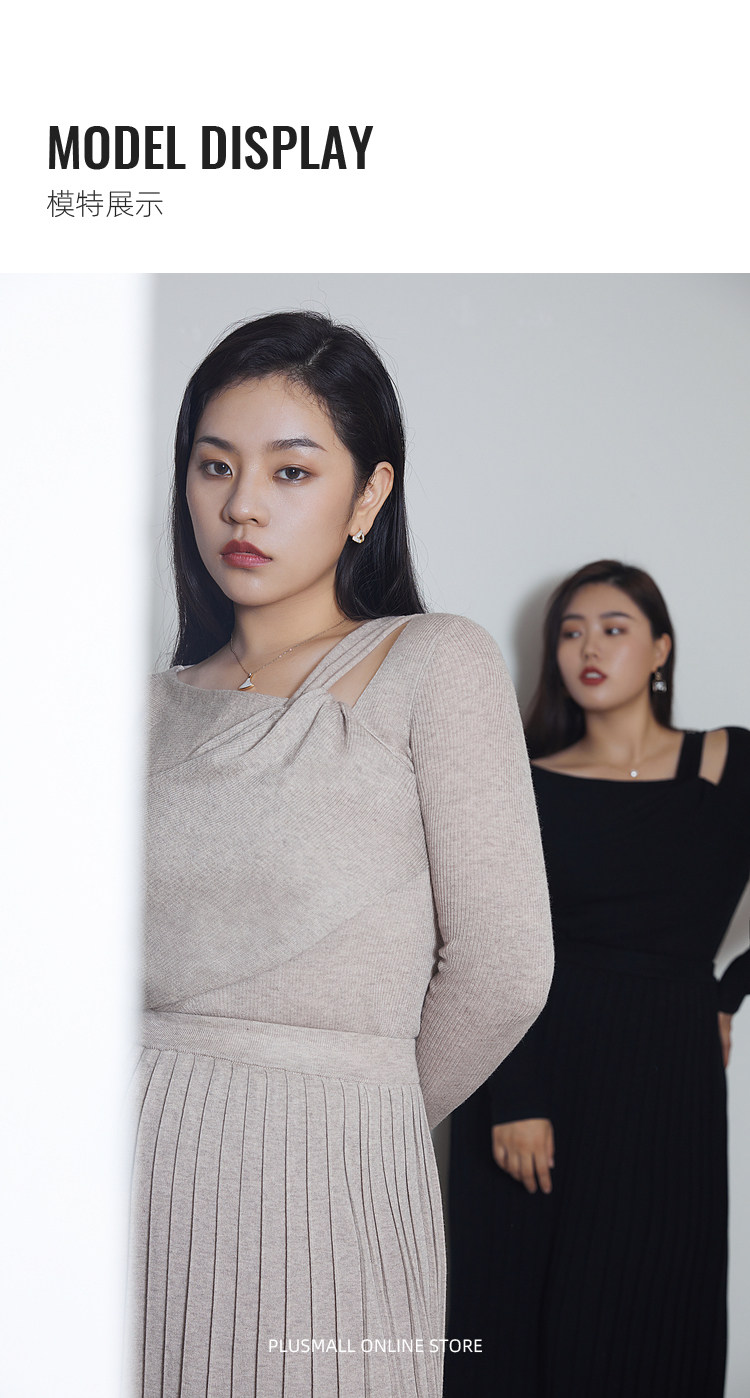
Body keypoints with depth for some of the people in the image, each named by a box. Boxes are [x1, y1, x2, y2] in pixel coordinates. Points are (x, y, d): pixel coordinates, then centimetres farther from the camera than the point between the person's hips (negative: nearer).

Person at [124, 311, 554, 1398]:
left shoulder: (435, 666, -2)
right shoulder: (163, 704, 10)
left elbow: (502, 972, -4)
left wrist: (362, 1111, 7)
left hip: (321, 1189, -3)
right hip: (143, 1175, 4)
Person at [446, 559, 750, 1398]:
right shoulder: (529, 786, 4)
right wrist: (513, 1102, -12)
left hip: (667, 1077, 0)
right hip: (537, 1069, 0)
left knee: (638, 1323, 1)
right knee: (517, 1306, 3)